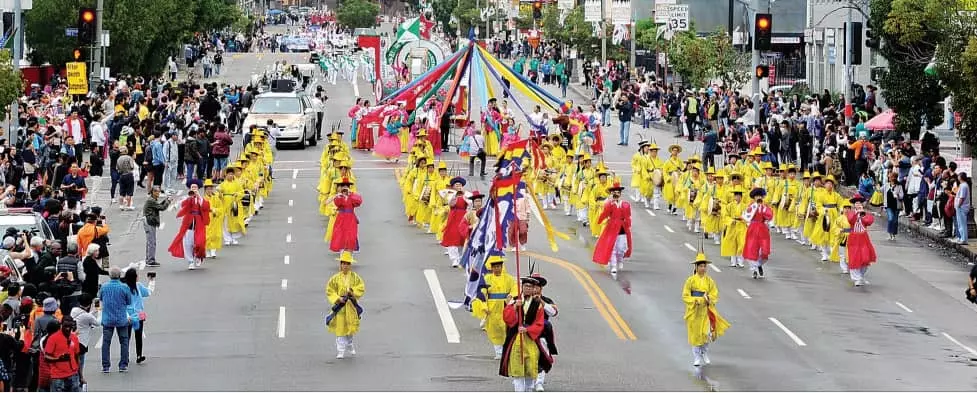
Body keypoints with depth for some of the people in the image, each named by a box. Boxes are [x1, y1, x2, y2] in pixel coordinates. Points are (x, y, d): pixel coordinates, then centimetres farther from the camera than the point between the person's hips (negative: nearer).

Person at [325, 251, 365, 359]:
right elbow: (329, 291, -3)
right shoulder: (335, 278, -4)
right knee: (340, 329, -5)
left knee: (351, 327, 12)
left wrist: (352, 292, -20)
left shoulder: (355, 277, 0)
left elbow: (361, 288, -3)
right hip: (340, 306, -2)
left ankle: (349, 346, 38)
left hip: (351, 306, 2)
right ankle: (341, 351, -1)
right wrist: (338, 299, -17)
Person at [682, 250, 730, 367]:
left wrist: (708, 299, -18)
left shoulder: (709, 281, 2)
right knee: (695, 334, 1)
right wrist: (696, 300, -17)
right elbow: (685, 296, -4)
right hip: (694, 311, -1)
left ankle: (705, 354, 18)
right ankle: (696, 358, 11)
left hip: (706, 311, 1)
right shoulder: (691, 280, -3)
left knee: (706, 333, -4)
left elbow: (715, 296, 2)